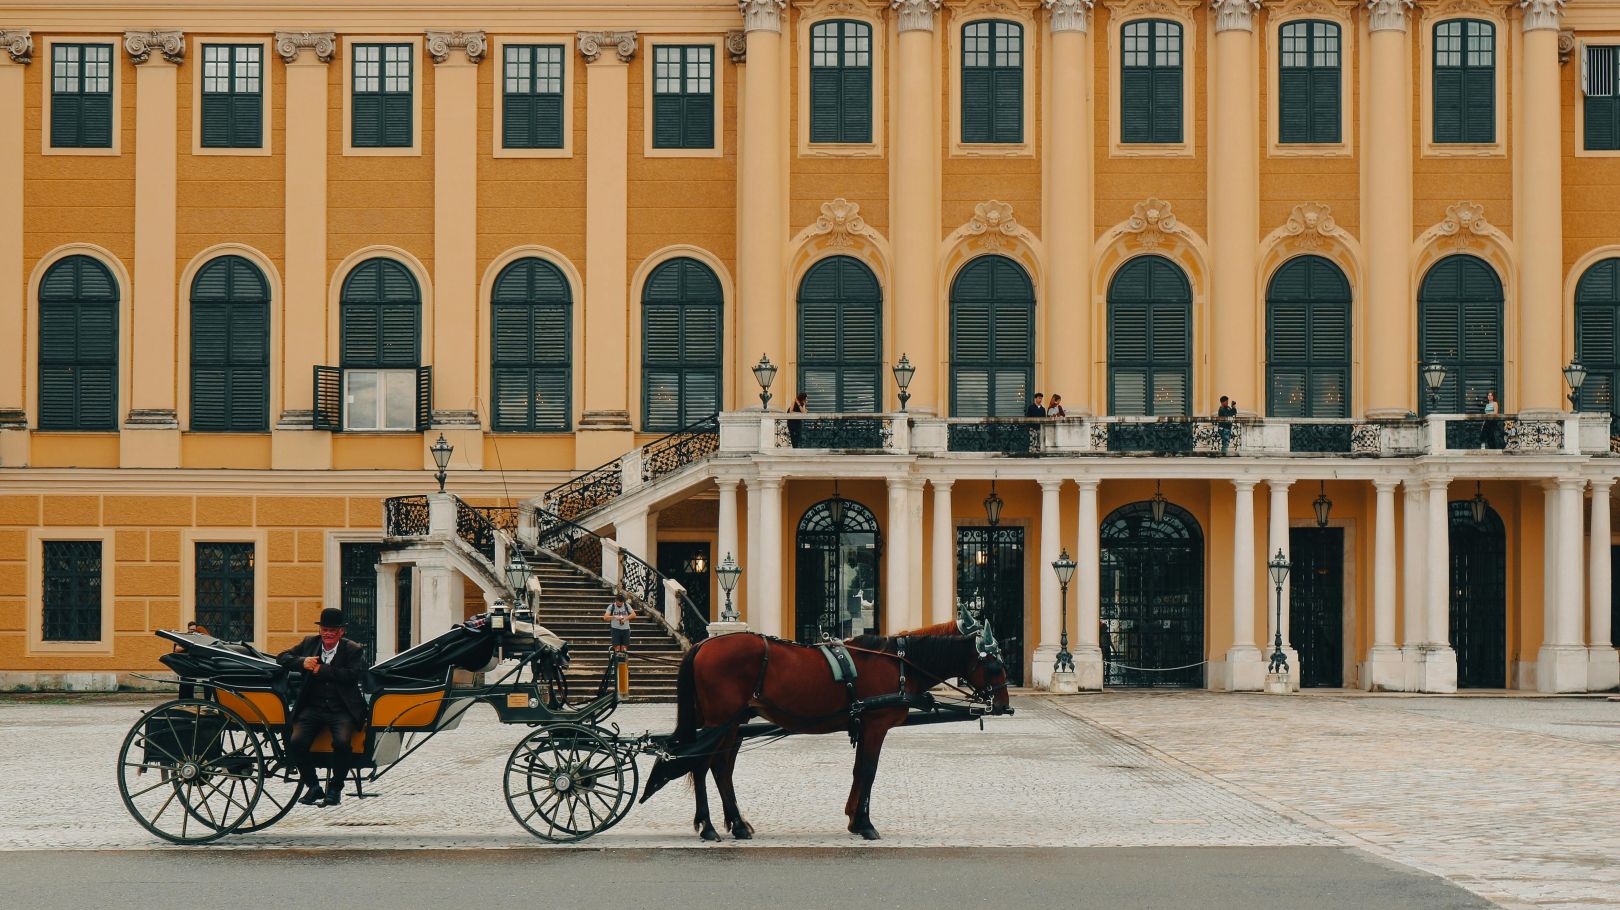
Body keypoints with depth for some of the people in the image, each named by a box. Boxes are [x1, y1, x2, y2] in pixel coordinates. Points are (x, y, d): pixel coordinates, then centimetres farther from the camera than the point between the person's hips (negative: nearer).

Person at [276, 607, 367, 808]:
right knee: (296, 741, -22)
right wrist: (302, 663, -6)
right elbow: (281, 658, 14)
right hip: (313, 707, 3)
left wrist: (320, 669, -12)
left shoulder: (354, 650, 5)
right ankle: (312, 786, -1)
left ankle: (335, 787, -5)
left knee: (341, 742, -29)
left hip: (342, 710, -3)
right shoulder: (309, 643, 15)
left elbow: (352, 674, -12)